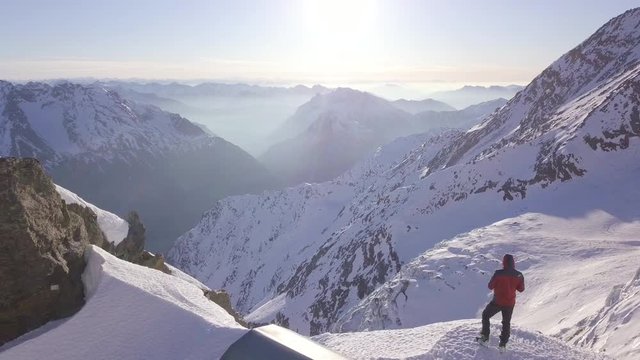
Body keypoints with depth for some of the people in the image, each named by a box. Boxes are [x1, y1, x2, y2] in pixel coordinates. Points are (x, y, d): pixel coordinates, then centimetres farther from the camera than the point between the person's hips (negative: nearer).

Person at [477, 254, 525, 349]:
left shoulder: (498, 273, -20)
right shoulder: (519, 275, -8)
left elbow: (490, 286, -12)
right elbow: (521, 289, 4)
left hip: (497, 302, -3)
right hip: (510, 303, 3)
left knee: (485, 315, 18)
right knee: (506, 323, 21)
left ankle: (485, 336, 15)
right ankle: (503, 343, 23)